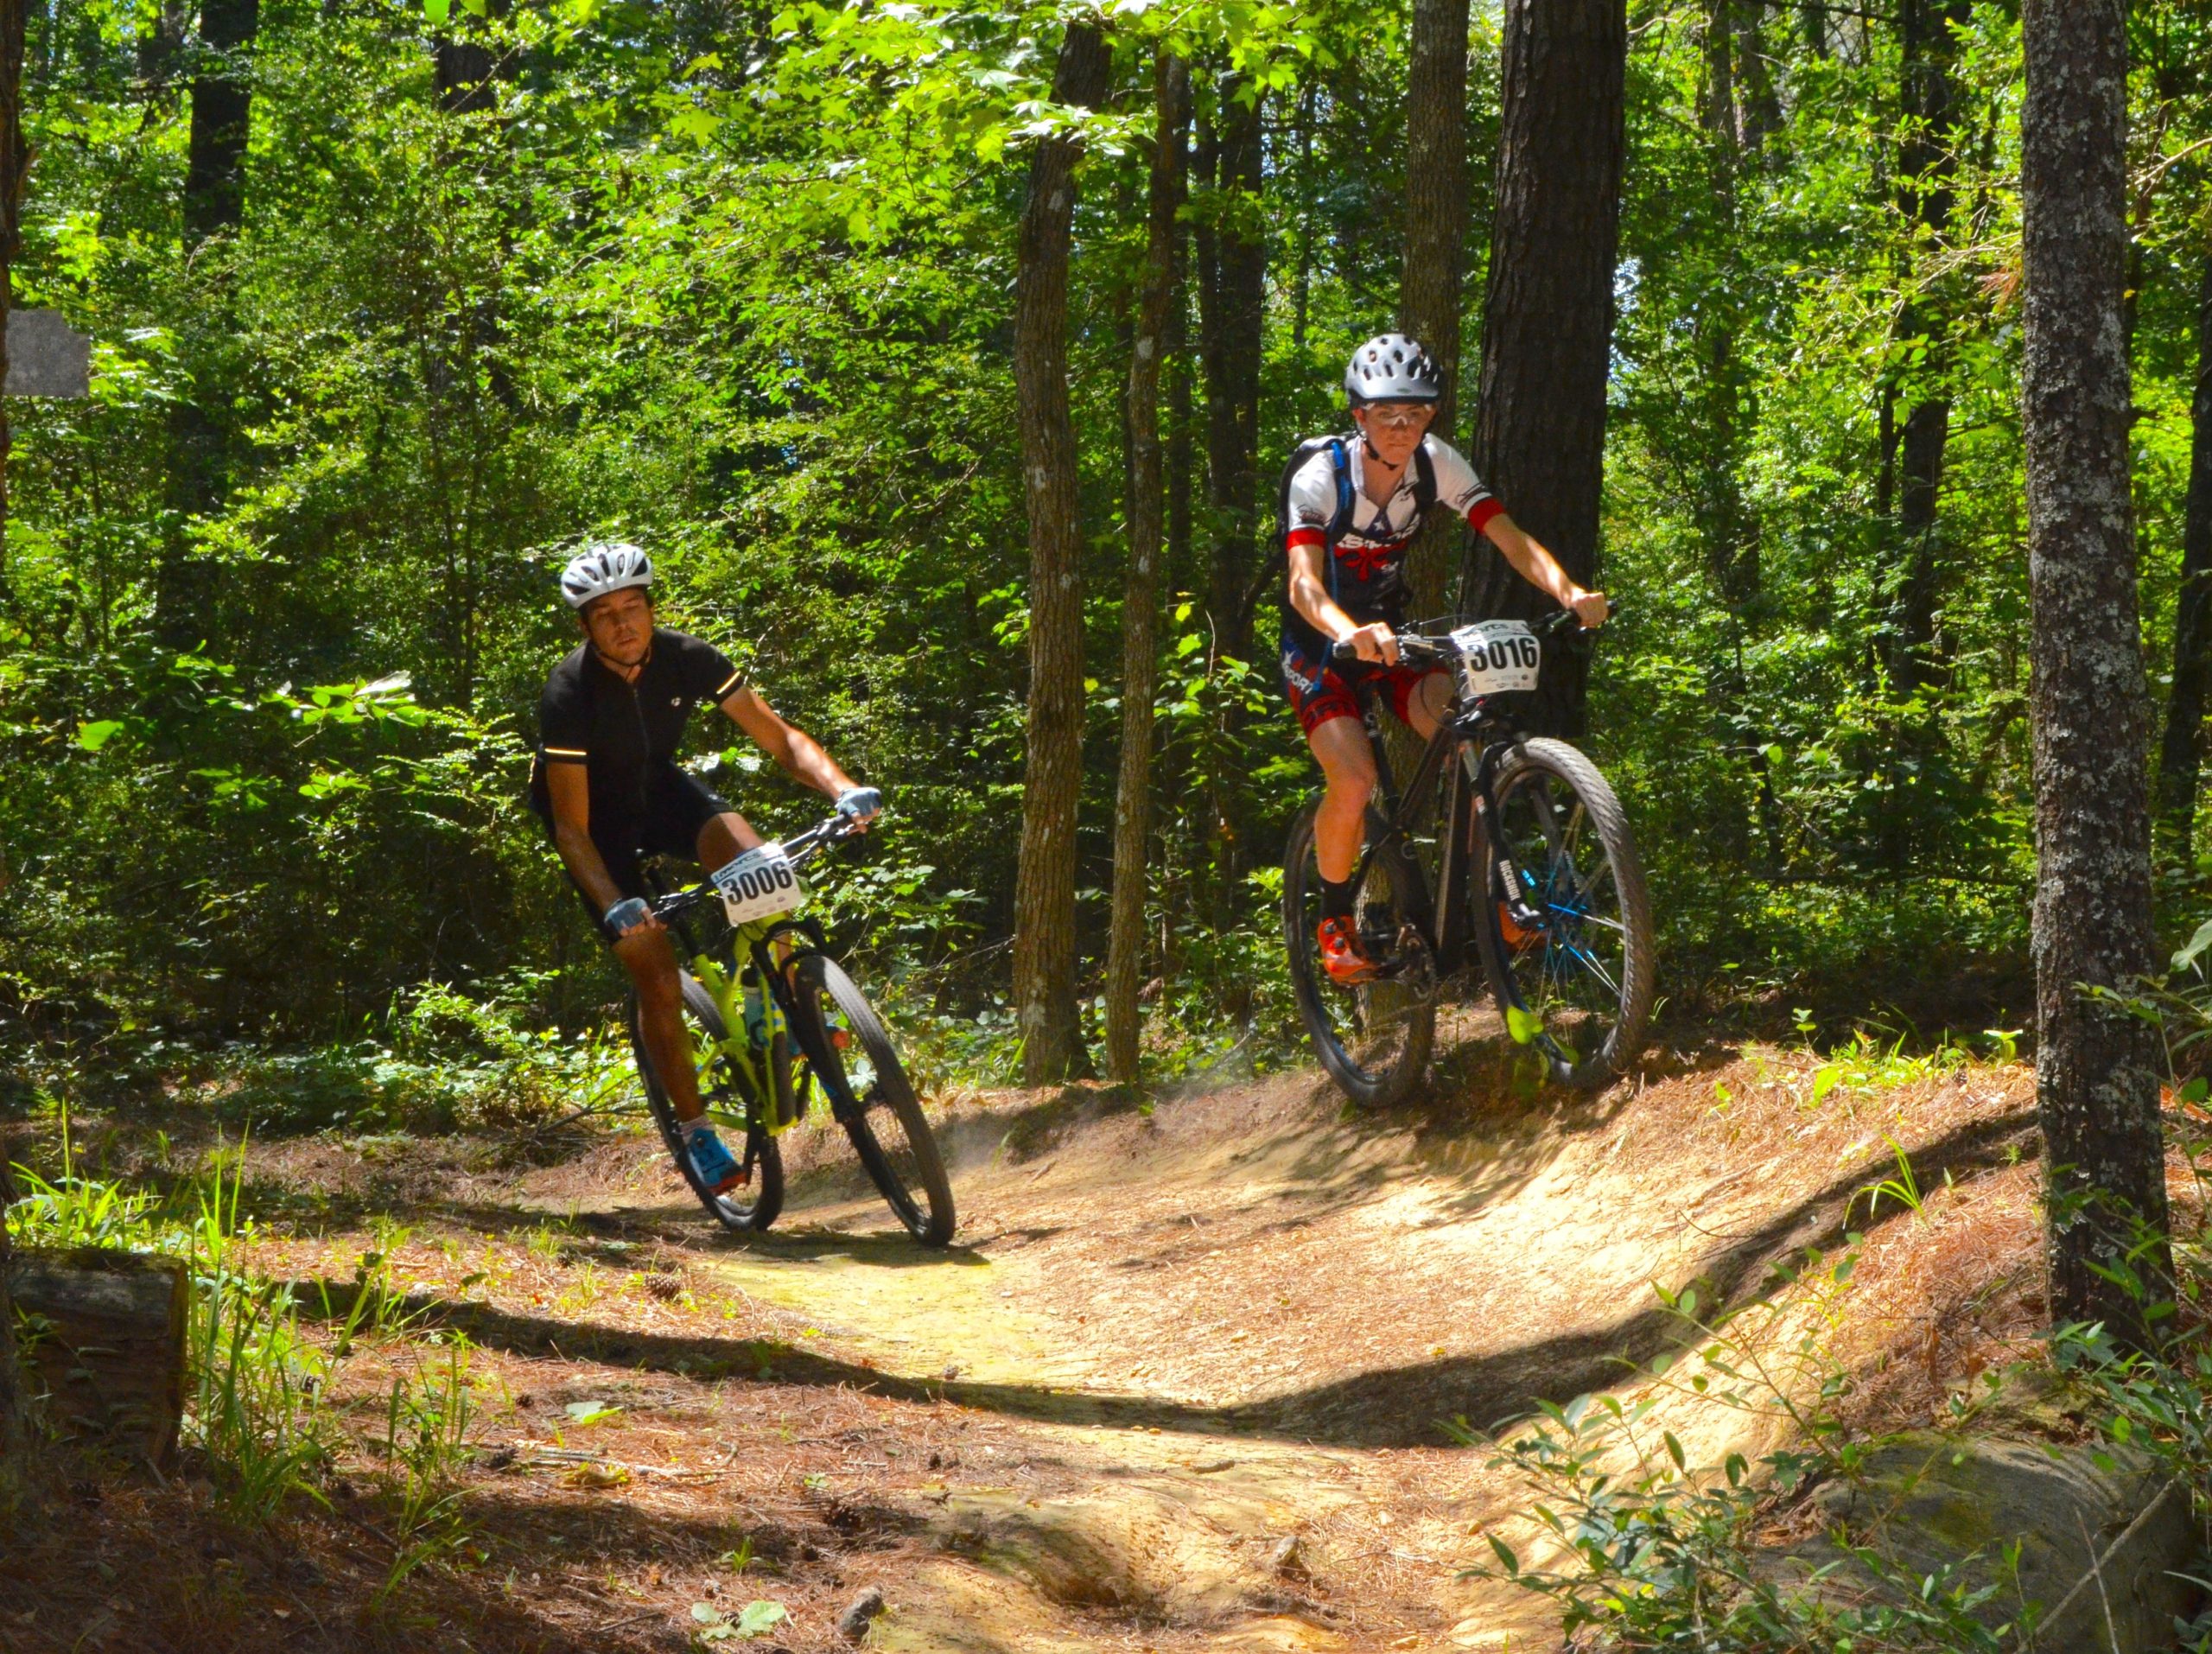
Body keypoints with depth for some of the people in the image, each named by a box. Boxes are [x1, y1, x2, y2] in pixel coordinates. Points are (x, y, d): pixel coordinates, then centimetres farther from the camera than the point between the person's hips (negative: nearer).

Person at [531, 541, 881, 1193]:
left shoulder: (686, 659, -22)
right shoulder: (569, 694, -31)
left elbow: (780, 738, -19)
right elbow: (572, 828, -30)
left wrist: (843, 787, -37)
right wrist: (614, 906, -46)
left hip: (658, 788, 3)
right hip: (597, 815, -3)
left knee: (751, 857, -29)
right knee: (657, 979, -12)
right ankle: (697, 1133, 4)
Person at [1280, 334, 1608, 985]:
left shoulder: (1437, 465, -13)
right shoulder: (1321, 475, -24)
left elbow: (1512, 539, -20)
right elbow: (1304, 582, -36)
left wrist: (1568, 592, -40)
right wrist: (1353, 634, -58)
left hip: (1392, 632, 4)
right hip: (1321, 646, -4)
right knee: (1353, 779, -25)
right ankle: (1334, 919, -2)